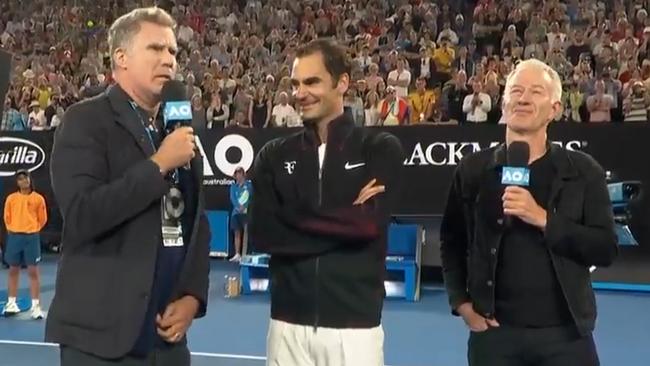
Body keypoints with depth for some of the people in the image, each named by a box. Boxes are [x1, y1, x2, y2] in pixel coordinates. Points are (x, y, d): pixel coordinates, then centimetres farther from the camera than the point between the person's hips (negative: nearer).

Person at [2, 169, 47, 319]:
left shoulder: (38, 198, -1)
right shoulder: (11, 198, 4)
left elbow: (42, 219, 6)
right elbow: (7, 217, 13)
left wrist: (31, 230, 5)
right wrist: (13, 229, 7)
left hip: (31, 237, -2)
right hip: (14, 237, 2)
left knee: (33, 271, -2)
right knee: (13, 270, 10)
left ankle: (35, 306, 1)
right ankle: (11, 304, 20)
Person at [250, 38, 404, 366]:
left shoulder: (381, 149, -1)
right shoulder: (274, 156, 5)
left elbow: (369, 224, -15)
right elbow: (262, 233, -7)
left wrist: (293, 219, -9)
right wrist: (346, 218, -10)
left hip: (354, 322, -2)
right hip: (289, 322, 2)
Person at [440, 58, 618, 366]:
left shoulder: (582, 171, 0)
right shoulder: (473, 169, 3)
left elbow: (605, 248, -7)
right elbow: (451, 243, 11)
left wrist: (543, 219, -18)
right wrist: (461, 302, 1)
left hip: (565, 332, 0)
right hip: (494, 330, 1)